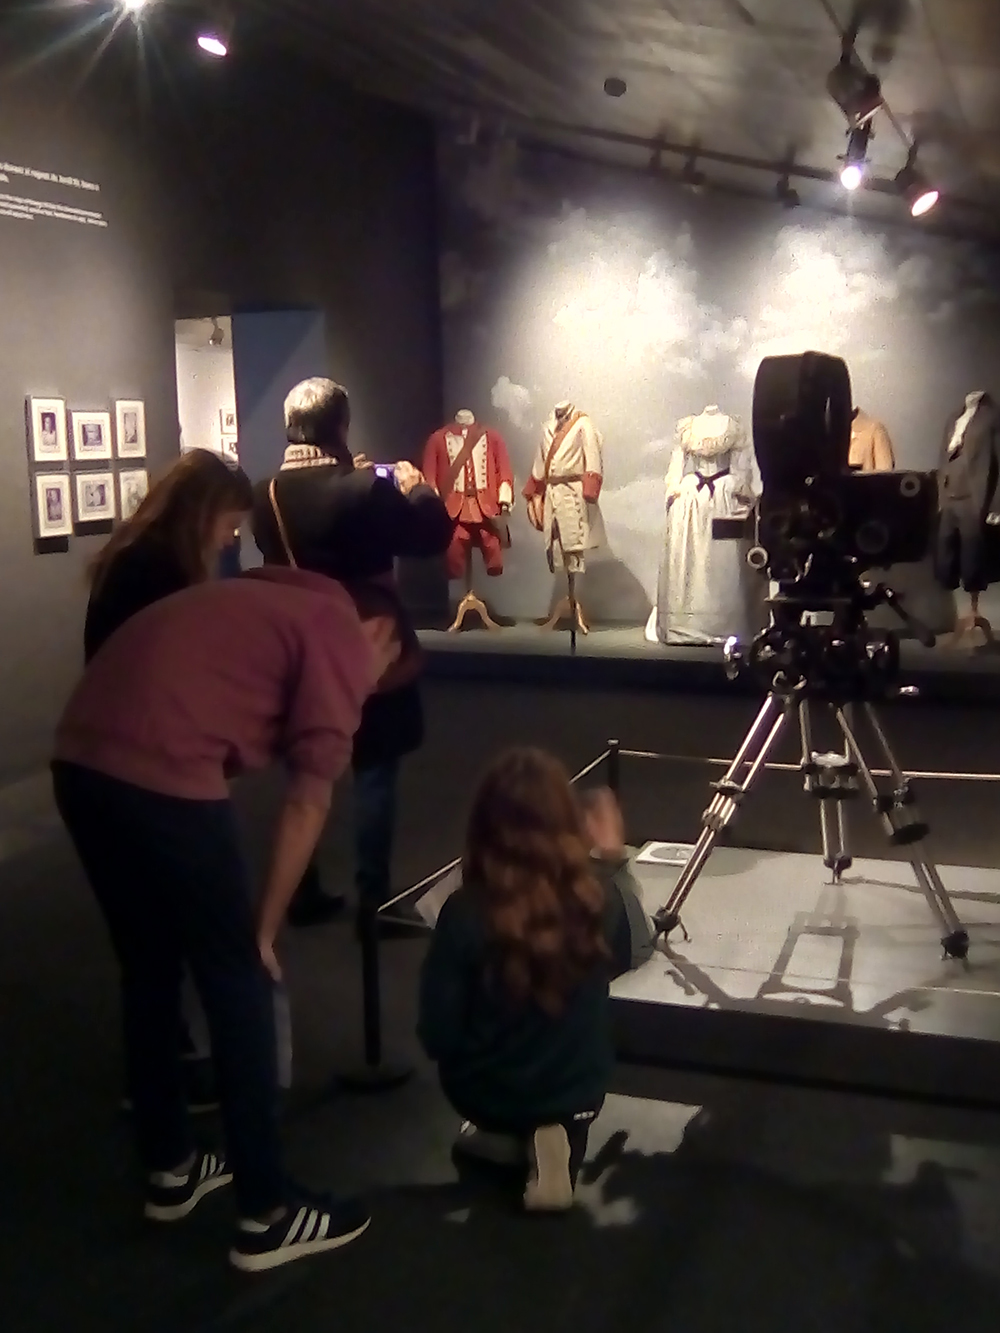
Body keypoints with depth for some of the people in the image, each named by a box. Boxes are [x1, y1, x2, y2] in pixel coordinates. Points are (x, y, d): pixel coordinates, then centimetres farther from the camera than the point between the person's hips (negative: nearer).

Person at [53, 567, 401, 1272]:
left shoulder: (267, 604, 28)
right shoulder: (341, 635, 4)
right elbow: (308, 803, 0)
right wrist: (264, 931, 9)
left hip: (80, 759, 9)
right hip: (161, 776, -9)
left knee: (149, 971, 22)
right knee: (239, 985, 6)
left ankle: (170, 1170, 37)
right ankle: (268, 1214, 17)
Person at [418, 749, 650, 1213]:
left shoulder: (465, 912, -26)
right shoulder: (597, 895, -20)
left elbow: (438, 1035, -17)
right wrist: (612, 858, 13)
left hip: (484, 1095, 0)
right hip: (578, 1089, 0)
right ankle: (560, 1137, 11)